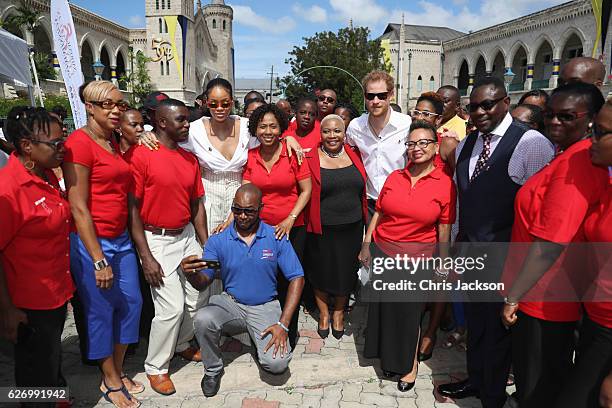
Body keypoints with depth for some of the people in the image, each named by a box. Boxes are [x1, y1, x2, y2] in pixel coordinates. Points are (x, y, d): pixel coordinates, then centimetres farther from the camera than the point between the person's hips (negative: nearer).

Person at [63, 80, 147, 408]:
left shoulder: (114, 145, 12)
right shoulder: (79, 142, -13)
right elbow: (79, 208, -17)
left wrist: (144, 252, 13)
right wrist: (98, 260, -17)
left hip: (121, 240, 8)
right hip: (91, 243, -8)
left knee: (131, 303, 13)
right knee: (100, 312, 7)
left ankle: (117, 373, 34)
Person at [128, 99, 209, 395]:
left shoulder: (190, 159, 8)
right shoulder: (141, 155, -12)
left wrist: (205, 246, 10)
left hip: (187, 236, 6)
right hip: (157, 240, -6)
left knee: (195, 300, 10)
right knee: (172, 307, -6)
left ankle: (181, 345, 38)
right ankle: (156, 367, 18)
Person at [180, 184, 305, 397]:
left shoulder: (276, 238, -6)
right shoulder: (218, 241, -3)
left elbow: (297, 279, -6)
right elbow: (202, 283, -6)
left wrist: (283, 324, -13)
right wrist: (191, 273, -32)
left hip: (265, 307, -1)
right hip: (230, 303, 1)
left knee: (277, 364, -21)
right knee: (203, 319, -31)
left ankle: (261, 342, 18)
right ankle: (213, 370, 1)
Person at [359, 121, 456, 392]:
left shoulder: (446, 184, -10)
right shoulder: (394, 177, 0)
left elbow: (444, 230, -6)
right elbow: (379, 213, 6)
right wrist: (366, 244, 5)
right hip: (382, 252, 4)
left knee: (409, 311, 10)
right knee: (383, 306, 16)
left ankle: (410, 362, 34)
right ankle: (389, 355, 39)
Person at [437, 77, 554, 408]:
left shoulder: (531, 143, -15)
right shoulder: (466, 145, 7)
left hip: (504, 257, -6)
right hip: (470, 251, 7)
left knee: (498, 327, 10)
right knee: (474, 321, 22)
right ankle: (475, 381, 45)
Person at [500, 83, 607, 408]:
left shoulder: (574, 164, -23)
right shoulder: (576, 158, 9)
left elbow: (550, 244, -27)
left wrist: (513, 297, -18)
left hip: (543, 300, -9)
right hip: (546, 296, 9)